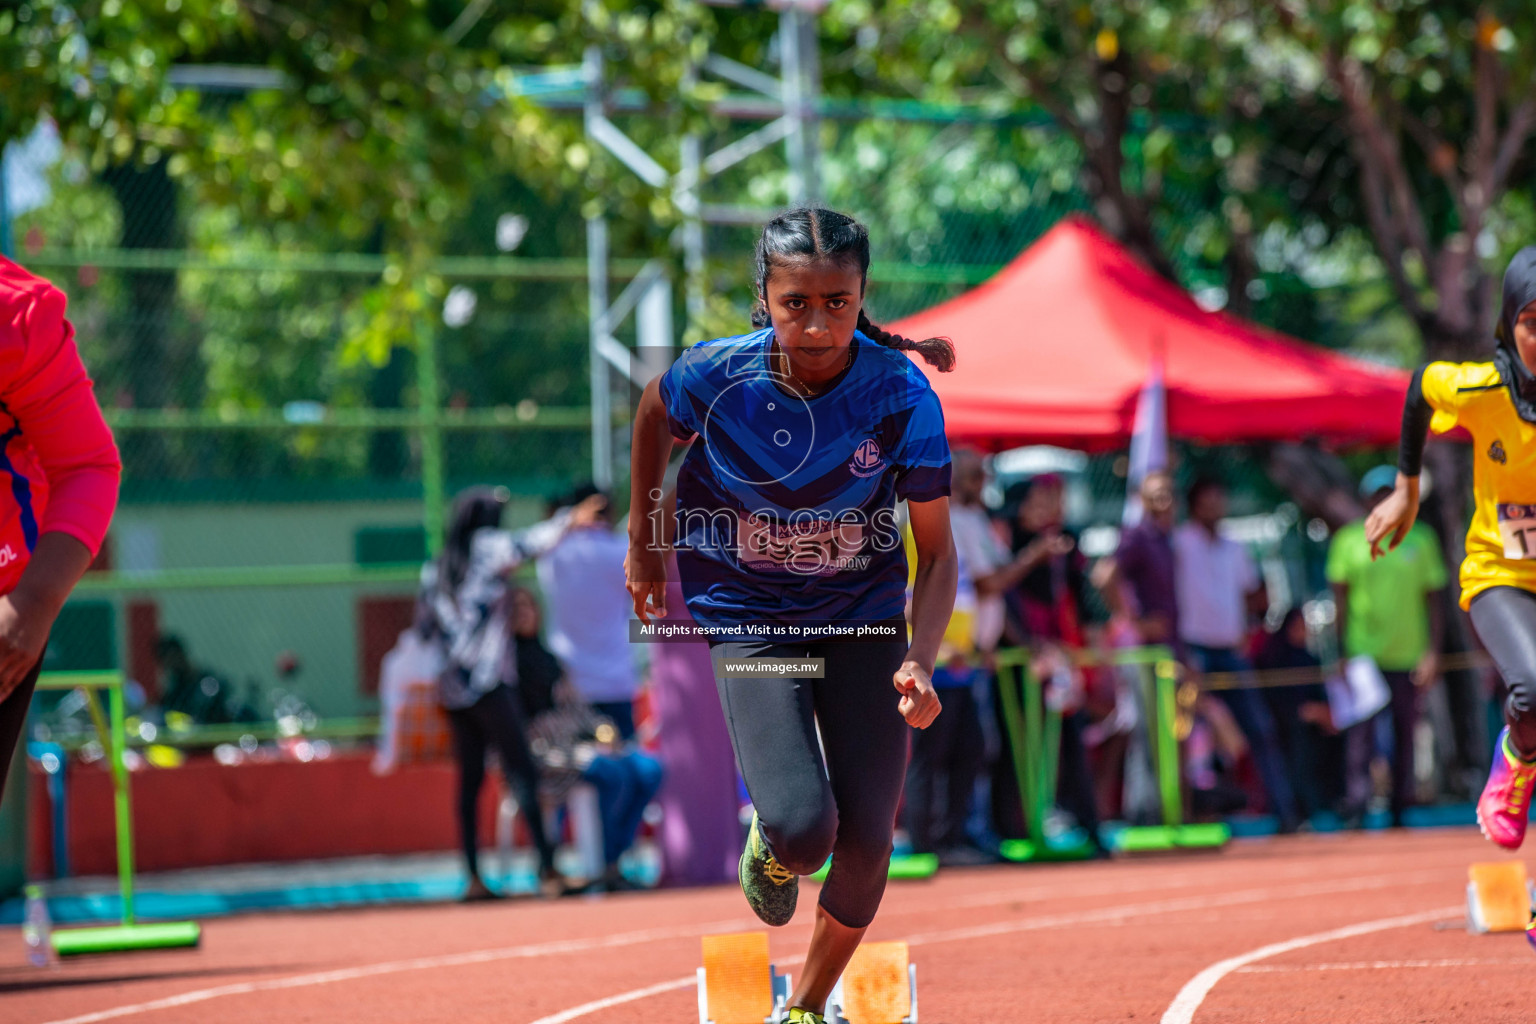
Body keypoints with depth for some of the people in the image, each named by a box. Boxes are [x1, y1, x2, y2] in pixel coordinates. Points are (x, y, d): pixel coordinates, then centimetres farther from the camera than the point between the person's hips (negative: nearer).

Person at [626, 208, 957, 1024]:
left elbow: (936, 550, -12)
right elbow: (652, 413, 6)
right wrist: (643, 543, 11)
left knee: (867, 840, -3)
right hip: (749, 618, -1)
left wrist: (919, 662, -27)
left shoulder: (903, 397, -20)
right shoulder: (717, 377, -20)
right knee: (803, 830, -20)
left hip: (864, 621, 1)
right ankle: (770, 849, 20)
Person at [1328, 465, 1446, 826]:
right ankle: (1358, 793, -18)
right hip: (1362, 654, -2)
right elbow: (1340, 597, 6)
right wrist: (1341, 650, -2)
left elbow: (1433, 599, 9)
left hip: (1408, 655, 2)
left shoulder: (1420, 539, 8)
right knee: (1361, 726, -15)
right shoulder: (1349, 540, 5)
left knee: (1405, 730, 4)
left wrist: (1433, 651, 0)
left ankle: (1400, 806, 11)